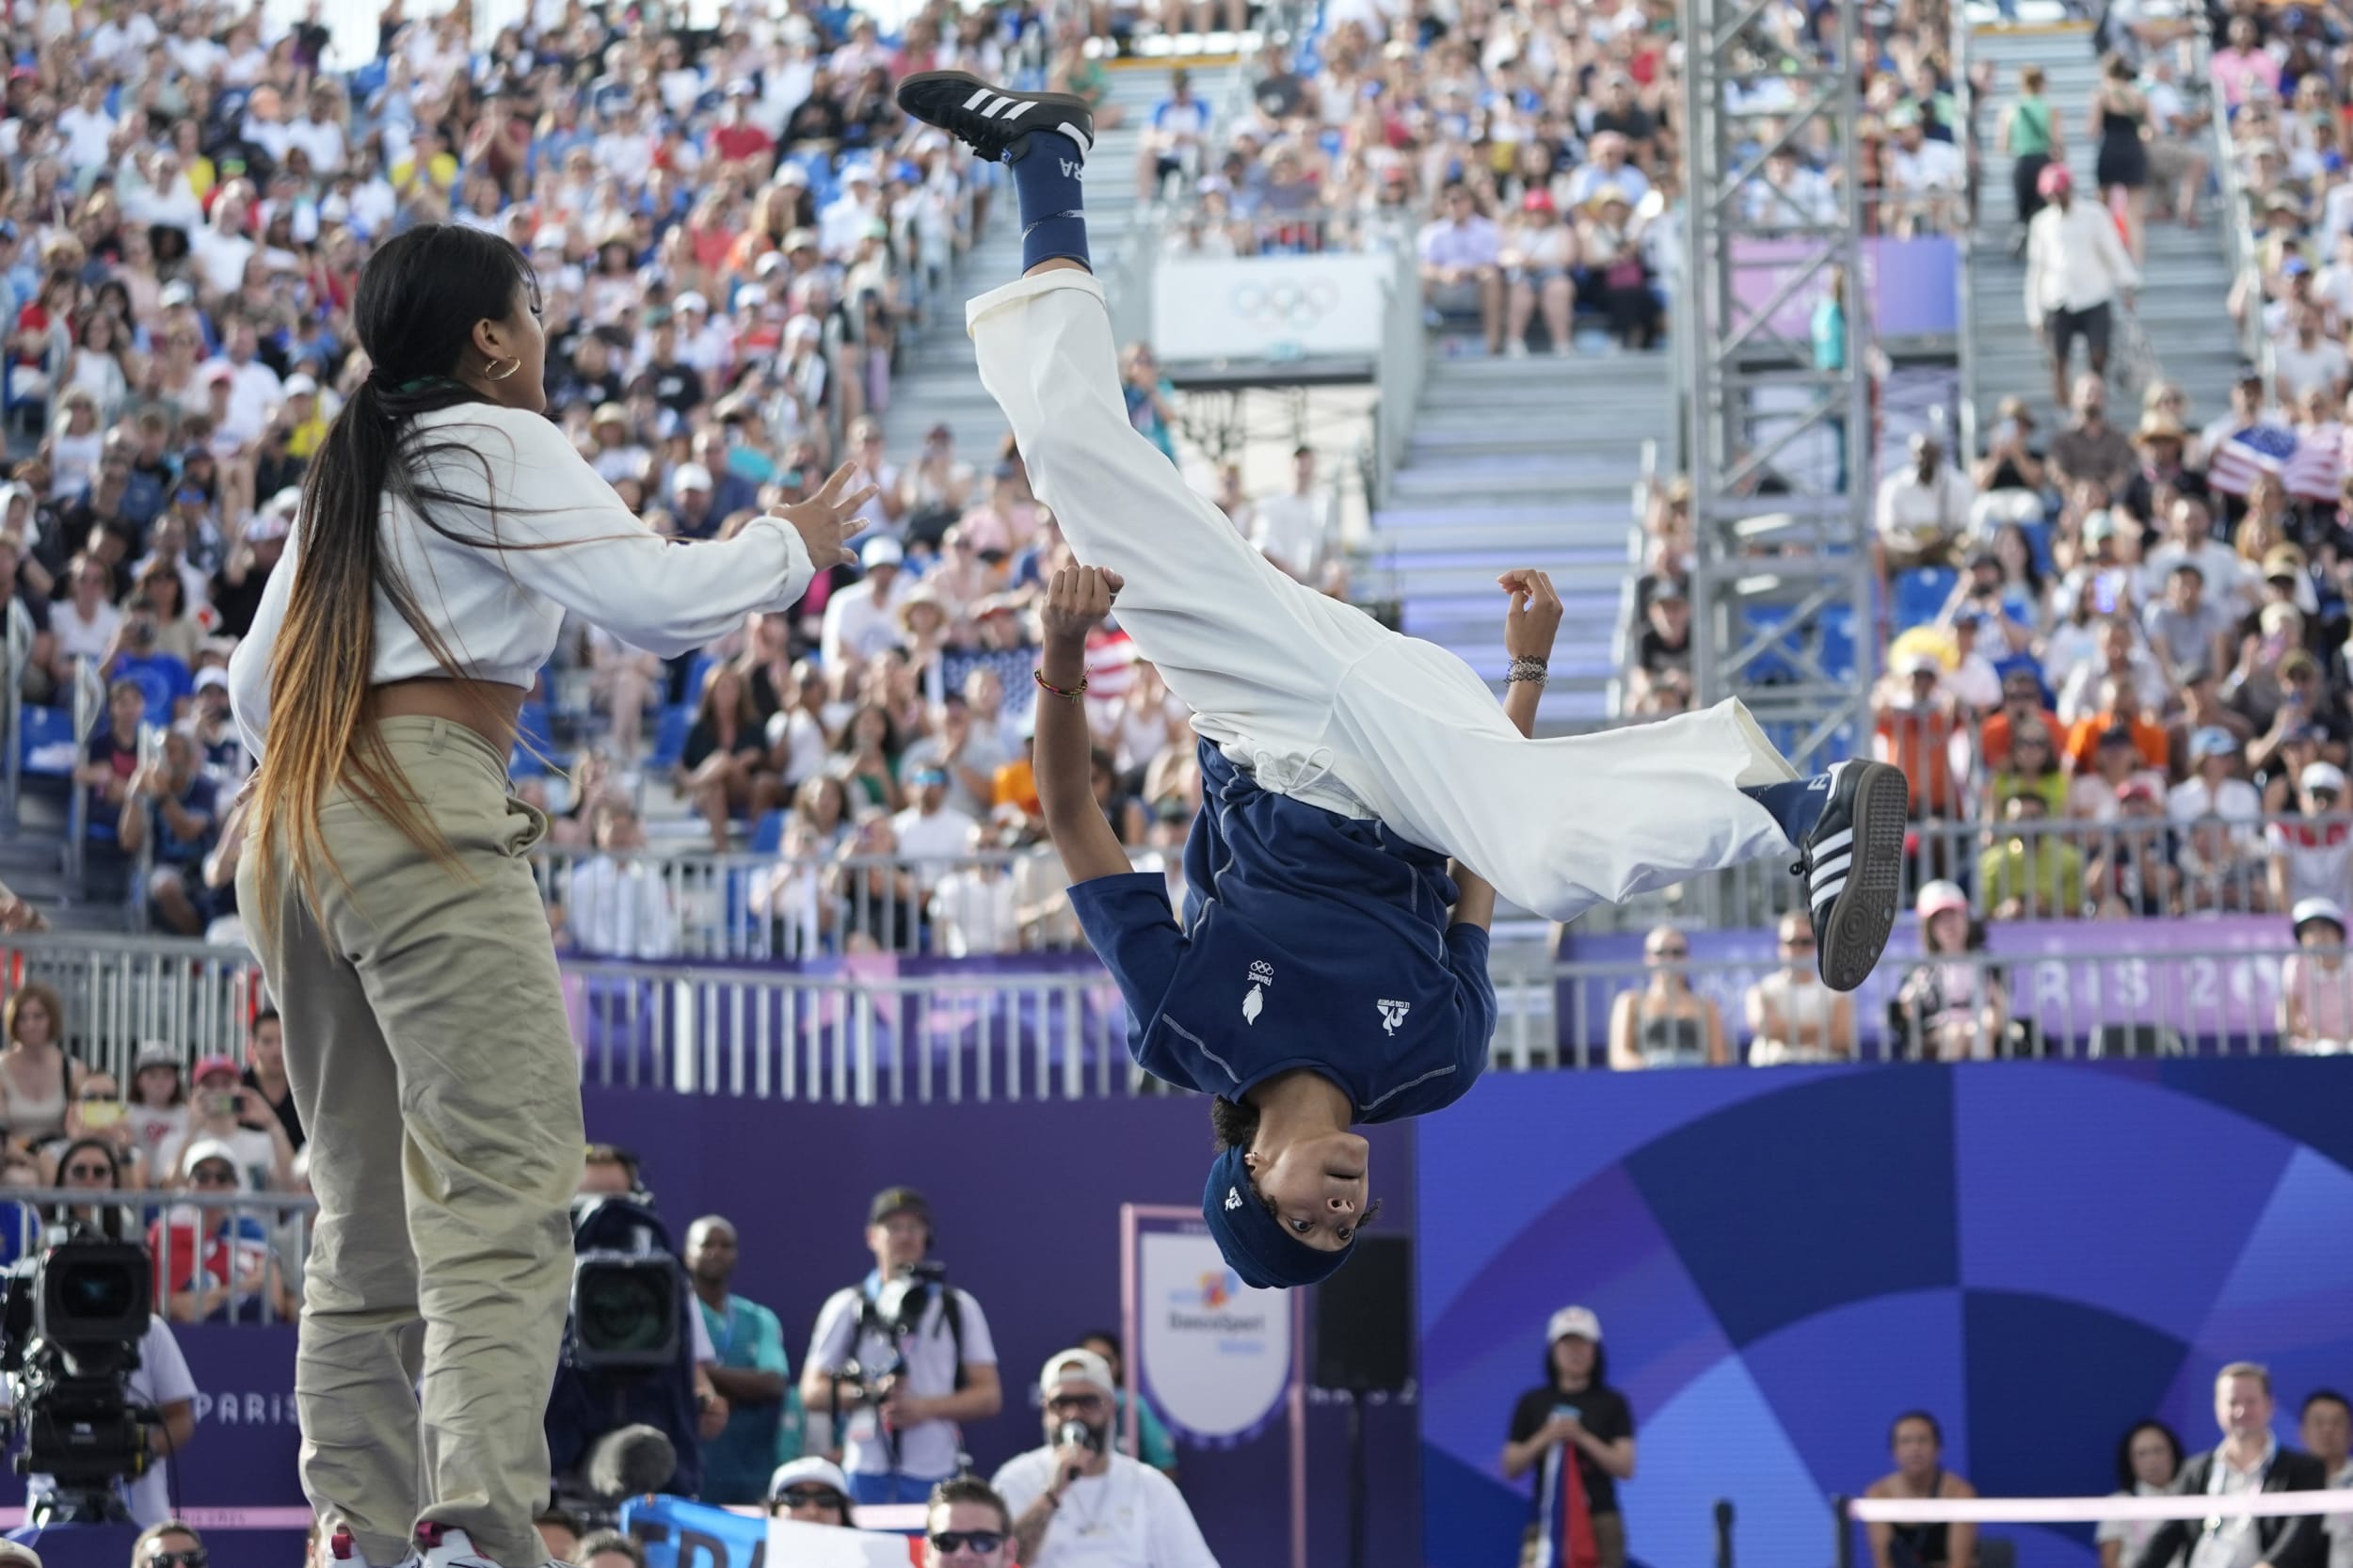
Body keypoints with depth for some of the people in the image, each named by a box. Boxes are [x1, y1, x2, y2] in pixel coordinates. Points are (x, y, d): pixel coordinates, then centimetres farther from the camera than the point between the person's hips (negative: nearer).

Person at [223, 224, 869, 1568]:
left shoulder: (353, 473, 24)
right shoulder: (498, 447, 1)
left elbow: (257, 681, 26)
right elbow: (656, 599, -9)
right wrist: (794, 548, 6)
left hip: (294, 828, 9)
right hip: (427, 812, -9)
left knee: (367, 1221, 10)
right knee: (504, 1185, -17)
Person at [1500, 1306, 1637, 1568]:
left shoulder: (1612, 1404, 5)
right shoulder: (1532, 1404, 9)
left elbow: (1626, 1468, -2)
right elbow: (1510, 1468, 7)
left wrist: (1582, 1437, -13)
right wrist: (1544, 1439, -9)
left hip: (1598, 1520, -1)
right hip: (1547, 1520, 1)